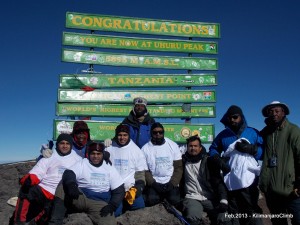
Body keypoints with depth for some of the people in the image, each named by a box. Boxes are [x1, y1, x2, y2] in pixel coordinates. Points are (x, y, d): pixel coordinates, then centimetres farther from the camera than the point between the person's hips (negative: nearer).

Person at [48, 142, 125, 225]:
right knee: (63, 185, -26)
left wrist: (112, 206, -10)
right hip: (80, 198, 0)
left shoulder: (109, 168, 9)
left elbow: (119, 190, 6)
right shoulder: (82, 163, 5)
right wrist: (71, 185, -38)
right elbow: (69, 174, -15)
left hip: (99, 203, 0)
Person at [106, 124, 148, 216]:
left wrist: (139, 187, -5)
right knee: (115, 212, -16)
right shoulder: (109, 149, 1)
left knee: (139, 207, -11)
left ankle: (126, 206, 13)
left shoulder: (136, 150, 2)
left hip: (131, 187, 1)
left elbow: (140, 172, 6)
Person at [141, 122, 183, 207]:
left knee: (175, 201, -23)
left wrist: (173, 184, -10)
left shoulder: (173, 145, 0)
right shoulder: (145, 149, -1)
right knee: (151, 201, -24)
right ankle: (162, 197, 9)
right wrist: (153, 184, -11)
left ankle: (167, 196, 12)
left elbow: (178, 167, 1)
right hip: (154, 182, 0)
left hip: (170, 182, 0)